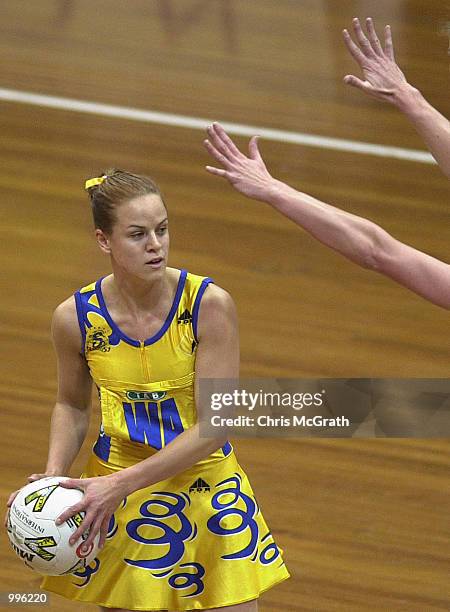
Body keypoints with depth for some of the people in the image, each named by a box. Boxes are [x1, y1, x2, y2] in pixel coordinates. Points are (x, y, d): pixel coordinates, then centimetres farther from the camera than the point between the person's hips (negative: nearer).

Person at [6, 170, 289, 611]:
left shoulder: (210, 305, -18)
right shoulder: (75, 317, -11)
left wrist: (121, 483, -24)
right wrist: (54, 474, -9)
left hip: (207, 491, -1)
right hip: (114, 493, 1)